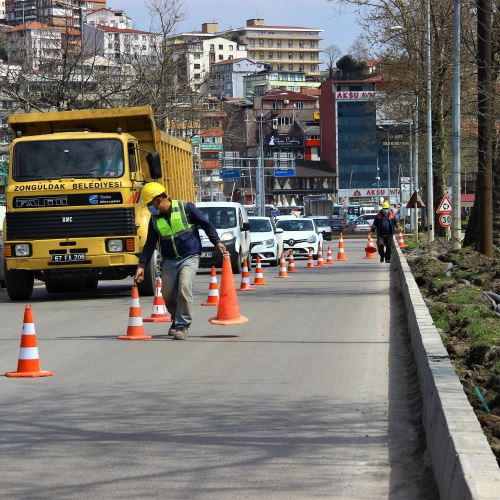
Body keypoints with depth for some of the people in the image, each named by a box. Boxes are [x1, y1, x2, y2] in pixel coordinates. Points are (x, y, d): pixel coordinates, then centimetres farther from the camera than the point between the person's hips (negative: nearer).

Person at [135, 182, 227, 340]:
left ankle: (182, 325, -14)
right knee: (168, 295, 3)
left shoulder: (186, 208, -8)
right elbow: (149, 244, 12)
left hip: (189, 257, -5)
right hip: (169, 261, 5)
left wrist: (217, 242, -8)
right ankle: (177, 319, 31)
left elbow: (206, 224, 0)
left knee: (184, 288, -22)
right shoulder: (155, 219, 5)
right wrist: (141, 265, 6)